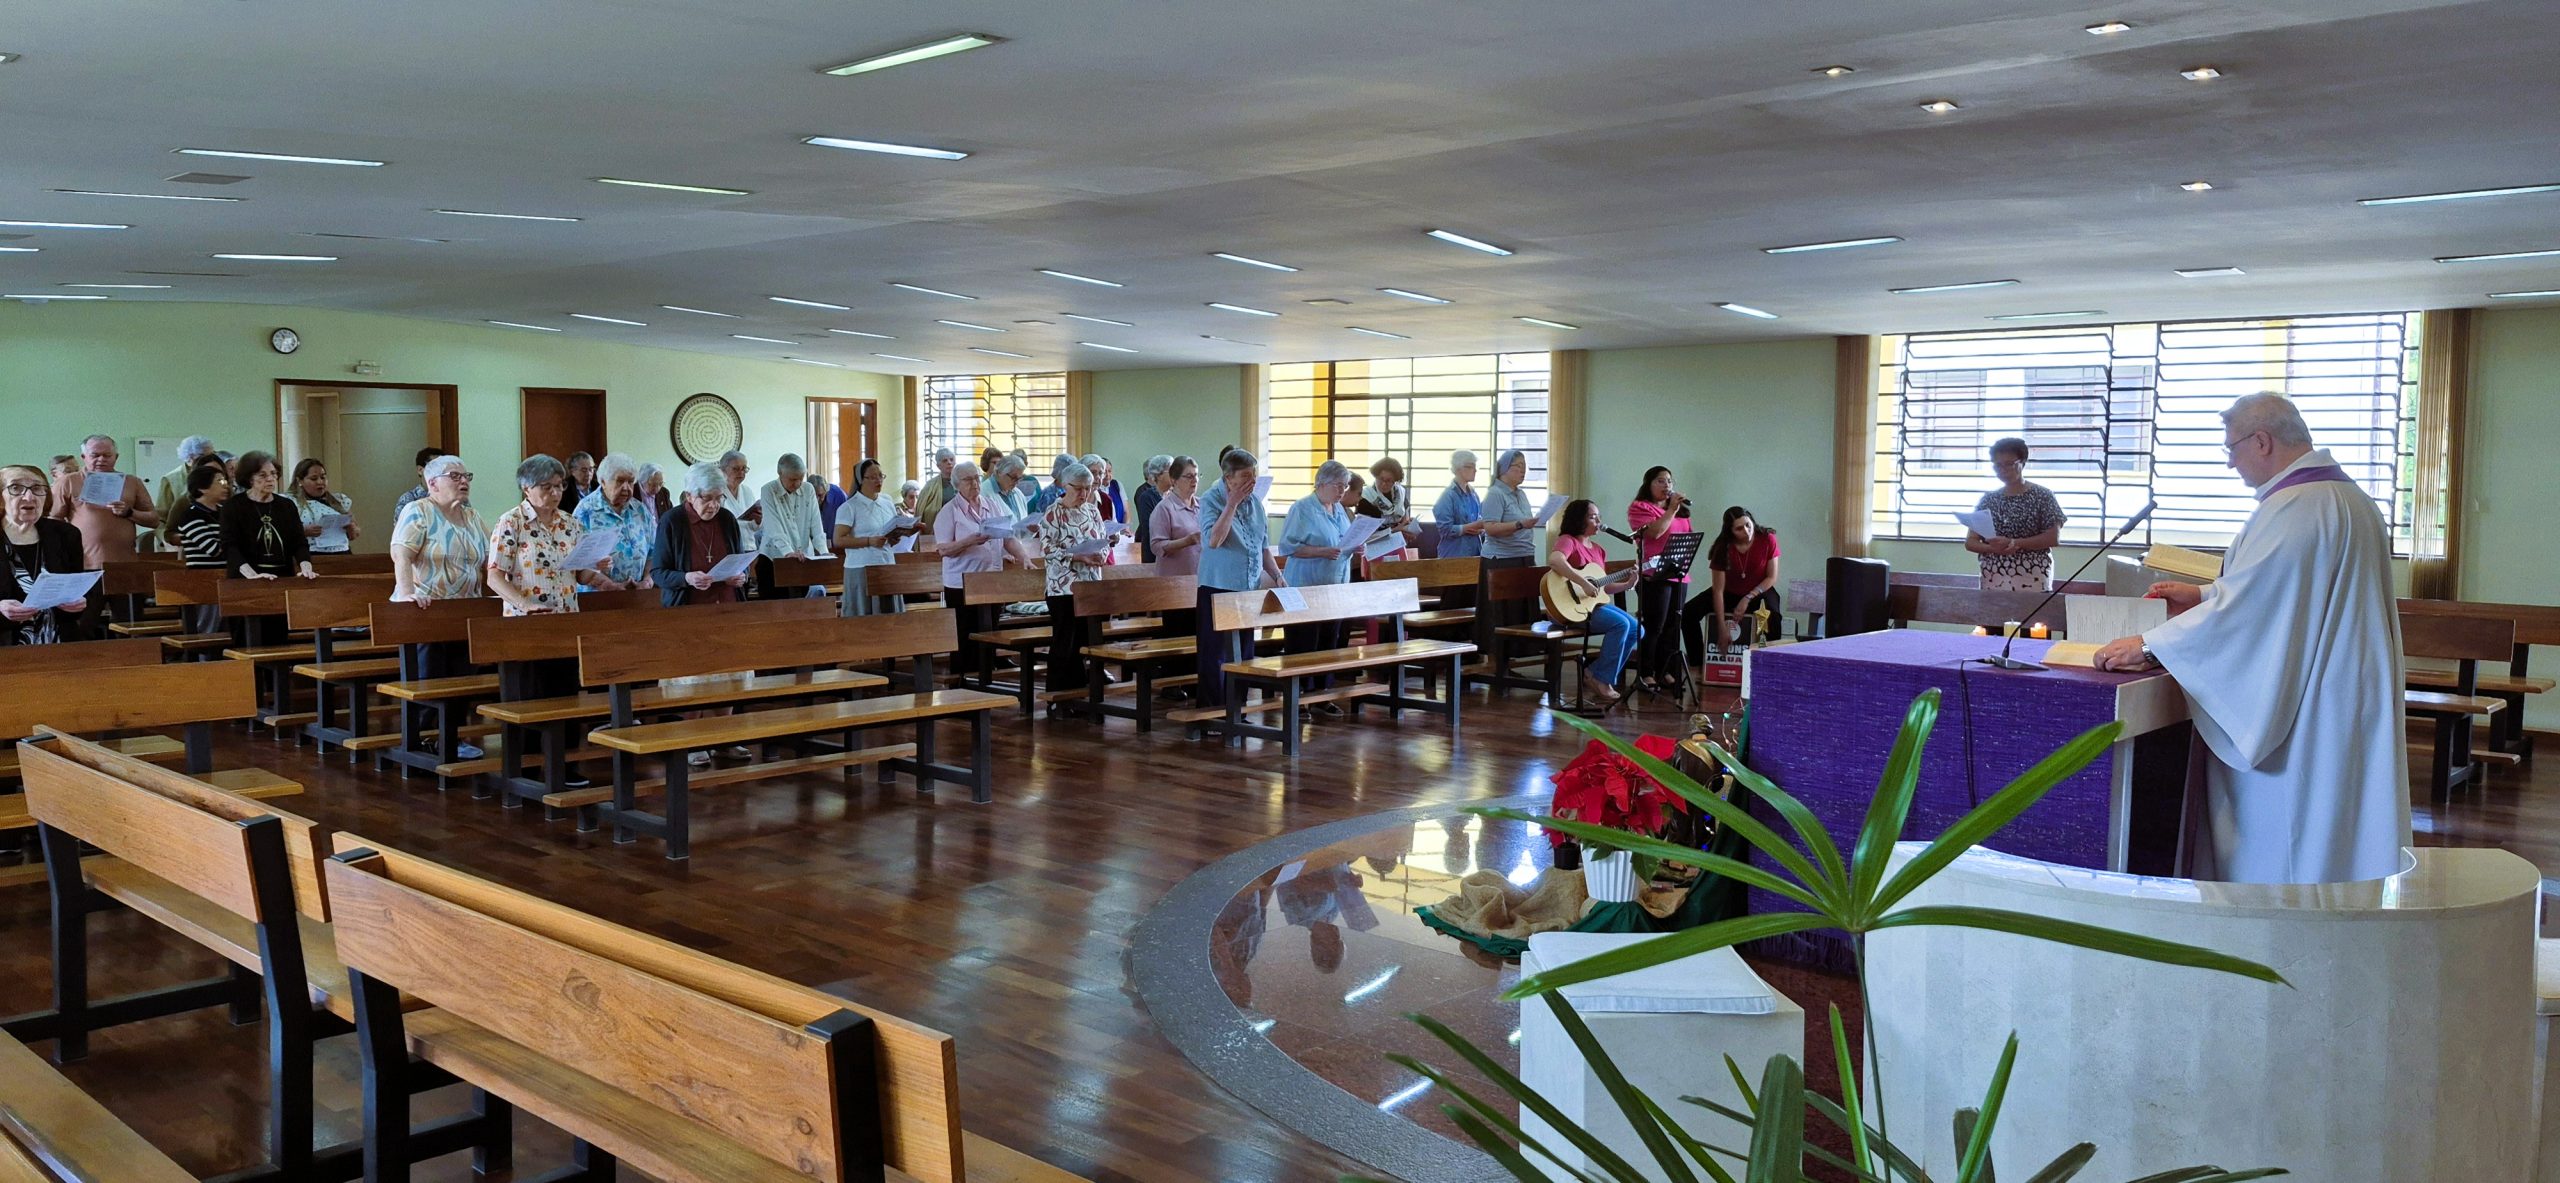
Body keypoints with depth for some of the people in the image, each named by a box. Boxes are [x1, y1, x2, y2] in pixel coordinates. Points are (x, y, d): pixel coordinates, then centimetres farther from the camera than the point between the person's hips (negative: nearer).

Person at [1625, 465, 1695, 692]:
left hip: (1679, 575, 8)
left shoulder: (1677, 510, 22)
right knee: (1653, 627, -9)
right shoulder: (1639, 507, -1)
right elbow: (1654, 532, -16)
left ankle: (1664, 672, 14)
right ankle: (1645, 675, -5)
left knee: (1671, 628, 7)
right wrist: (1672, 510, -11)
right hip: (1654, 576, -8)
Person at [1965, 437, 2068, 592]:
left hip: (2032, 581, -3)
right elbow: (1970, 542, 7)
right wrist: (1994, 548, -13)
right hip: (1993, 580, 3)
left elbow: (2054, 537, -6)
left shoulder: (2042, 496, 1)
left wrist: (2014, 543, -16)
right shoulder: (1988, 500, 9)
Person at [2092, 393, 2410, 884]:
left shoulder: (2291, 508, -21)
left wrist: (2146, 645, -14)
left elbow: (2241, 611, -22)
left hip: (2299, 723, -10)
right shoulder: (2353, 498, 12)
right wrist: (2204, 595, 19)